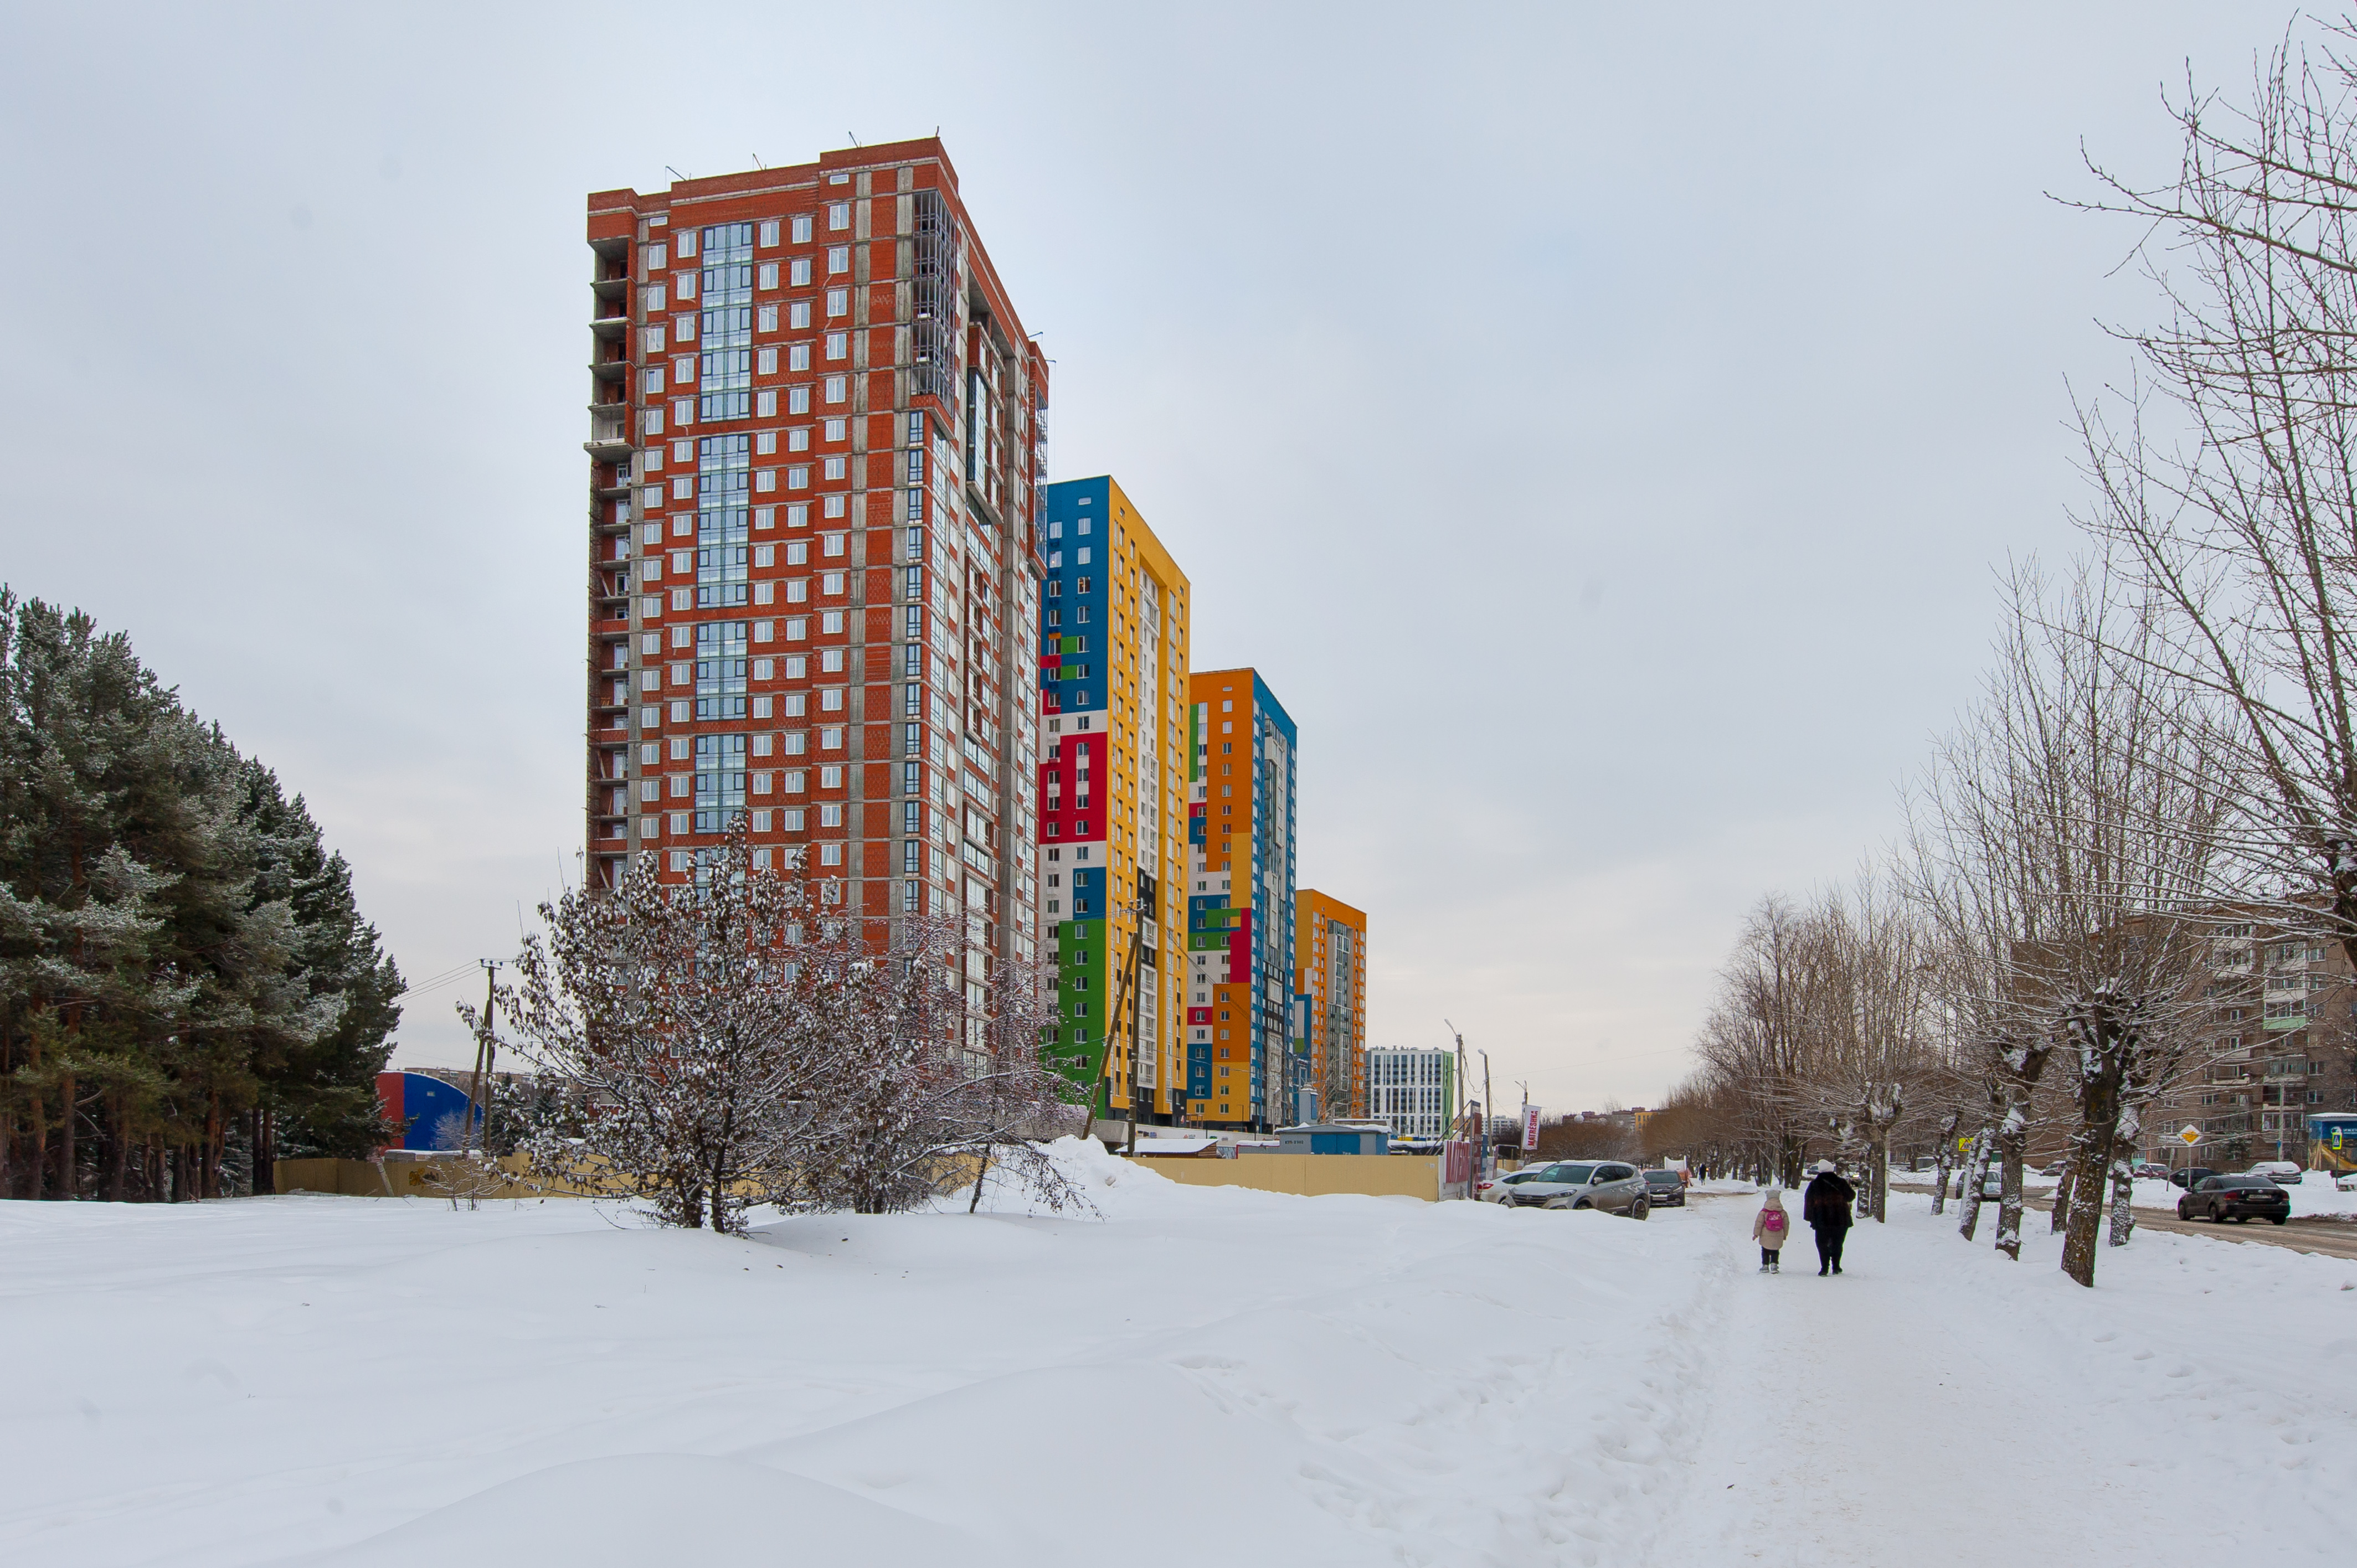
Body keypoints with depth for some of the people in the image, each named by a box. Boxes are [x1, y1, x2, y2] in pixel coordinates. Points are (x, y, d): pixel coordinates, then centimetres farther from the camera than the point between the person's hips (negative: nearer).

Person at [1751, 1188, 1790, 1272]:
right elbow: (1786, 1224, 7)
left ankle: (1765, 1266, 15)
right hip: (1778, 1237, 2)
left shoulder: (1764, 1212, -10)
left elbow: (1759, 1223, -9)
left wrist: (1756, 1234, 0)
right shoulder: (1783, 1213, -2)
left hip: (1766, 1237, -2)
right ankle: (1774, 1264, 2)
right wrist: (1785, 1235, 21)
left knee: (1765, 1251, 13)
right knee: (1775, 1252, 15)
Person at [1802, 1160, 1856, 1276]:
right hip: (1840, 1220, 1)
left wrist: (1809, 1218, 8)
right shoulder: (1840, 1183, -4)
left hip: (1822, 1222, -1)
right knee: (1837, 1244, 14)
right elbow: (1851, 1197, 9)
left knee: (1822, 1245, 5)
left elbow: (1809, 1202, -1)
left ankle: (1825, 1268, -6)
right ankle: (1836, 1267, 15)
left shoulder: (1814, 1185, -4)